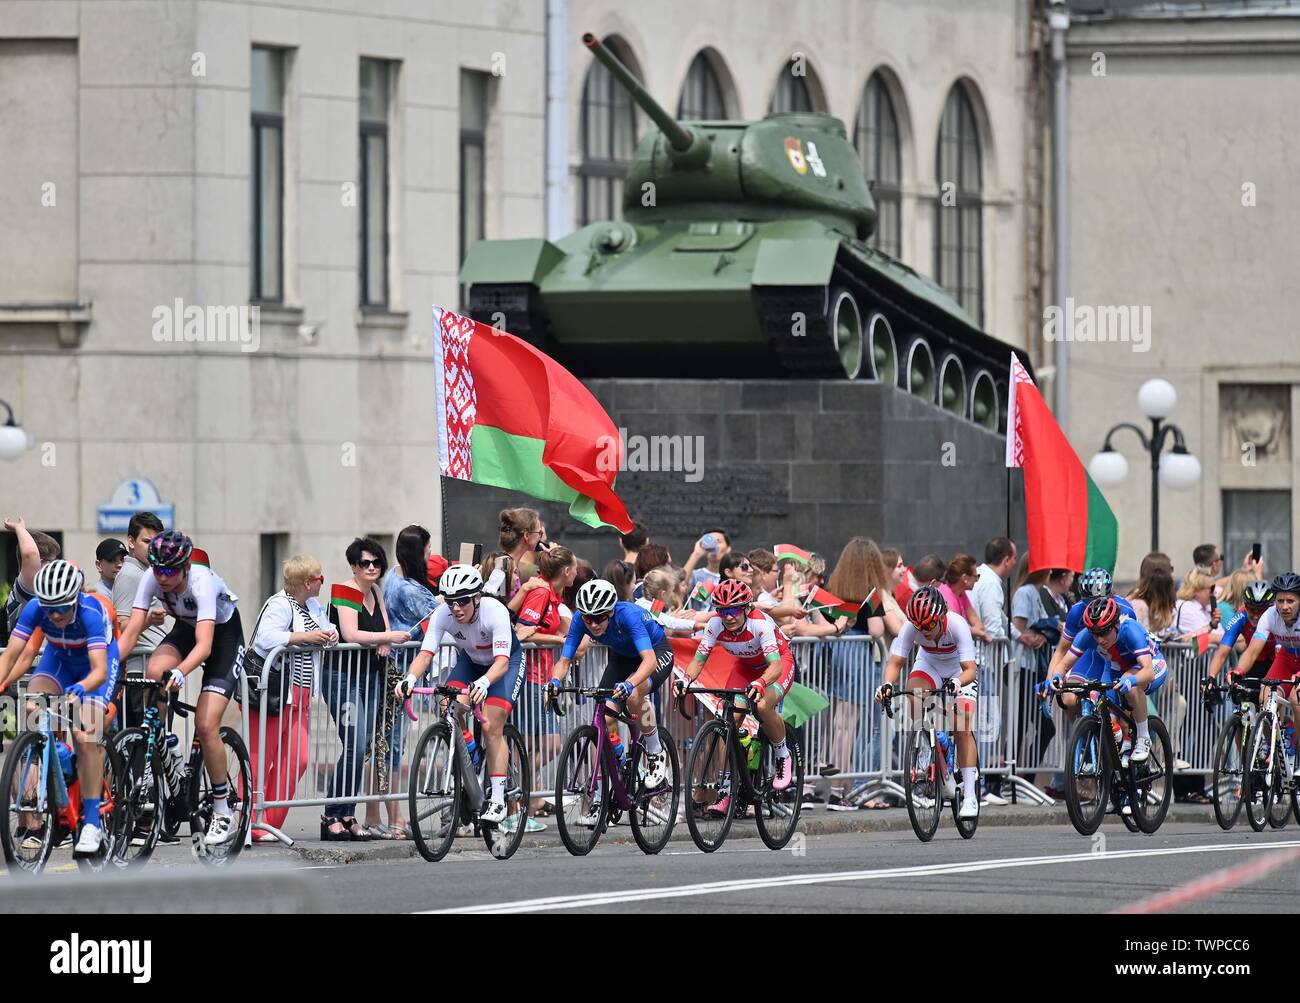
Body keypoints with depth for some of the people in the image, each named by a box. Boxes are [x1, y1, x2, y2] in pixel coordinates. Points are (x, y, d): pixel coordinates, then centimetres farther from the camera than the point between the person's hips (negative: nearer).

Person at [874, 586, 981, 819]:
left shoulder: (957, 625, -35)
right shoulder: (911, 627, -28)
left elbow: (970, 669, -38)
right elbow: (896, 662, -29)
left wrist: (956, 683, -59)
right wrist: (887, 684, -50)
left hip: (959, 671, -2)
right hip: (929, 666, 2)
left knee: (962, 729, -16)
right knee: (912, 692, -31)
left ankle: (970, 796, -10)